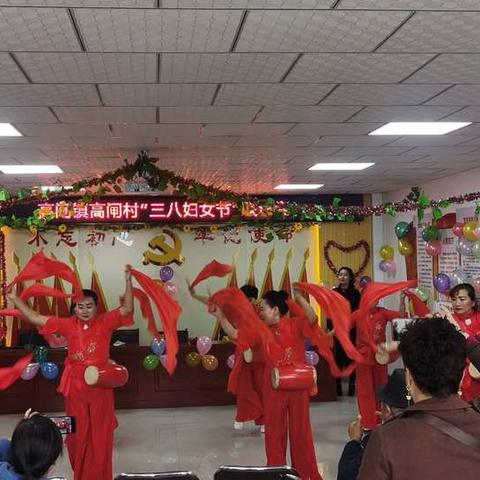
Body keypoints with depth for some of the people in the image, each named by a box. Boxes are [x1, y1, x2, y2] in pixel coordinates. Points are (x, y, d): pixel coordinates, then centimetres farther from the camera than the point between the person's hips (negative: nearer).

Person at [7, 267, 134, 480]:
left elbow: (127, 309, -18)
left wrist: (128, 281, -29)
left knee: (100, 434, 10)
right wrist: (14, 298, -6)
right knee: (77, 434, 14)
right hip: (75, 386, 2)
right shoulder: (68, 324, -2)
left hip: (100, 386, -2)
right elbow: (36, 319, -2)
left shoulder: (105, 322, -7)